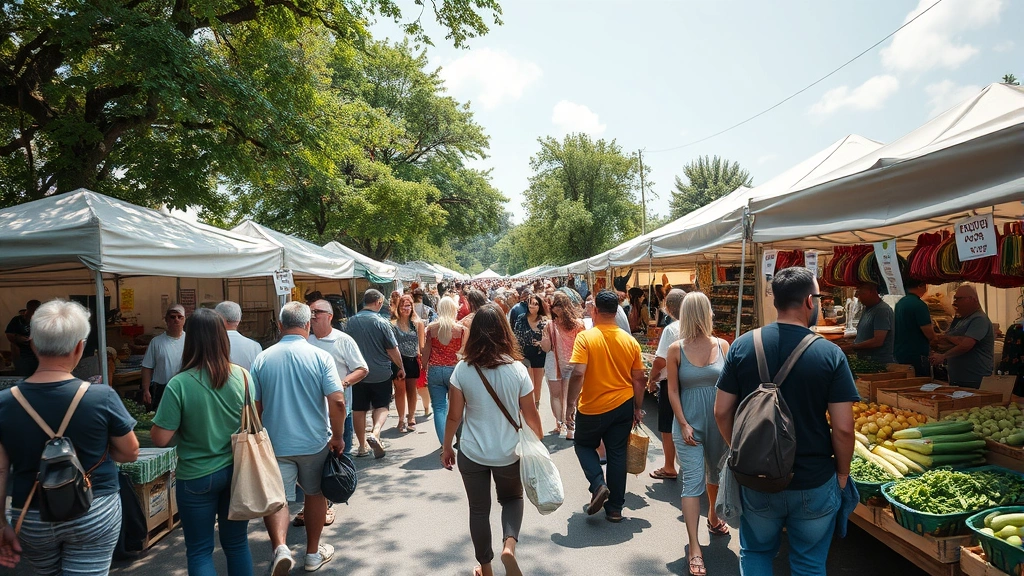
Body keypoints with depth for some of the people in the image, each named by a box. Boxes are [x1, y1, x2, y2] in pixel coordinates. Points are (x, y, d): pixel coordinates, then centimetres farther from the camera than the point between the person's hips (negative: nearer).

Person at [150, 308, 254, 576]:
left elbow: (160, 439, -15)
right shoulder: (242, 376, -7)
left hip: (197, 477, -3)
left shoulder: (179, 384, -18)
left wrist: (186, 429, 4)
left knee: (200, 551, 13)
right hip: (237, 471, 3)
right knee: (237, 544, 17)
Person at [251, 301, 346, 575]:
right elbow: (337, 401, -18)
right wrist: (338, 437, -4)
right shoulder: (321, 357, -12)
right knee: (315, 494, 17)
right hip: (314, 442, 0)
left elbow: (254, 406, 0)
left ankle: (280, 547, -17)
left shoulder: (262, 359, -4)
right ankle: (313, 553, 30)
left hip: (275, 443, 1)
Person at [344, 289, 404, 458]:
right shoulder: (382, 323, -13)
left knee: (358, 409, 13)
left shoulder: (351, 322, -2)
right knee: (382, 406, 12)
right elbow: (392, 349, -10)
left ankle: (362, 445, 20)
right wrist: (401, 368, 5)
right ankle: (375, 433, -11)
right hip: (381, 373, -3)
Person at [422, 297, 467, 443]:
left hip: (434, 370, 1)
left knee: (439, 407, 7)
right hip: (454, 369, -1)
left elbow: (426, 350, 3)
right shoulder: (460, 329, -6)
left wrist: (424, 366, 17)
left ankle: (444, 442, 6)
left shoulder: (431, 327, -2)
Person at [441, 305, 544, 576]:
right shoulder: (517, 369, -14)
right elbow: (531, 415, -5)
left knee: (479, 510, 18)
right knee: (512, 498, 25)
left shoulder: (462, 369, -12)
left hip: (472, 453, 0)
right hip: (508, 452, 0)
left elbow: (454, 416, -6)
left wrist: (446, 447, 11)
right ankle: (509, 545, 2)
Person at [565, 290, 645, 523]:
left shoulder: (586, 337, -15)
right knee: (617, 454, 13)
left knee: (584, 445, 20)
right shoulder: (630, 340, -1)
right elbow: (638, 379, 3)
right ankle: (615, 508, 19)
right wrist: (638, 408, 14)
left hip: (593, 408, -3)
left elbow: (578, 374, -21)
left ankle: (599, 484, -1)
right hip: (623, 407, 4)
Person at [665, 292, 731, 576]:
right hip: (689, 423, -3)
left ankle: (713, 517, 47)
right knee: (693, 482, -5)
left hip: (719, 422, 3)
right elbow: (673, 390, -5)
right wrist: (683, 425, -9)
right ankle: (694, 548, 0)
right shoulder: (676, 349, -7)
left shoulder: (722, 345, 0)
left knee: (716, 473, 21)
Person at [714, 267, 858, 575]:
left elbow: (722, 411, -5)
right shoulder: (830, 354, -14)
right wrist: (842, 472, 4)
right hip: (814, 482, -1)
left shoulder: (742, 346, -9)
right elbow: (843, 428, -14)